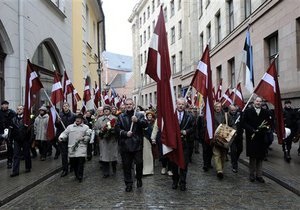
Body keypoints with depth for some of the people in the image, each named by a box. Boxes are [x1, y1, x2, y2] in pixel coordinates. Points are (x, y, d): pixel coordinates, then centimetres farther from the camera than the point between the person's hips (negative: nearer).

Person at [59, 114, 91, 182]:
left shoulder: (86, 127, 10)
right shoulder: (70, 127, 16)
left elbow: (89, 136, 5)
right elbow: (65, 133, 9)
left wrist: (83, 138, -11)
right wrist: (61, 137, -9)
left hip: (81, 147, -2)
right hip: (72, 148, 2)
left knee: (81, 162, -8)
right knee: (73, 162, 5)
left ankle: (80, 176, 4)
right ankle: (76, 175, 23)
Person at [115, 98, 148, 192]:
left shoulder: (139, 115, 6)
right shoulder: (121, 117, 10)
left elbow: (145, 124, -9)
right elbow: (117, 129, 3)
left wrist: (137, 121, -25)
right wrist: (125, 133, -12)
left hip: (137, 144, -1)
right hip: (125, 145, 1)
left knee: (139, 163, 2)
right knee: (126, 165, 7)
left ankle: (139, 179, 28)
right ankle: (128, 183, 20)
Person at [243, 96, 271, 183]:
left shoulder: (265, 112, 7)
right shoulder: (248, 111, 0)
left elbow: (268, 123, 9)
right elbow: (244, 123, -4)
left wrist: (265, 127, -13)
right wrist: (252, 130, -15)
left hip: (261, 138, 3)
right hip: (251, 137, -2)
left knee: (260, 157, 7)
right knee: (252, 157, 3)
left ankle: (259, 175, 16)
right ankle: (252, 175, 13)